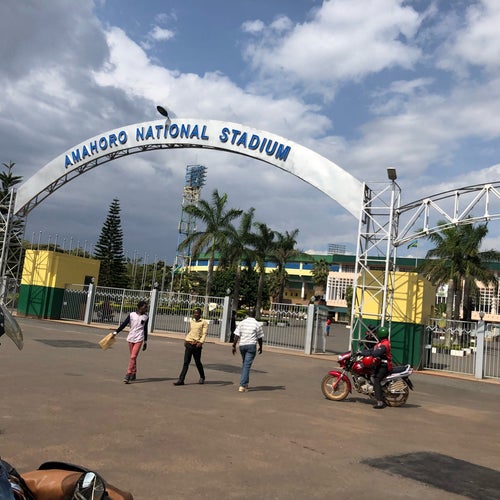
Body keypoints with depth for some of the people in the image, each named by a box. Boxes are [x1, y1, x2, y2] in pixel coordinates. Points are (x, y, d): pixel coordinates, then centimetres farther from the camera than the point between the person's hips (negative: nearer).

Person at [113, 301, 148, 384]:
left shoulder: (146, 317, 6)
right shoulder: (131, 315, 0)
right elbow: (124, 324, 0)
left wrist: (145, 342, 18)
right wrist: (116, 332, -8)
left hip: (139, 339, -1)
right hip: (130, 338, 1)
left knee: (133, 357, -12)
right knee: (132, 357, 10)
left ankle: (128, 375, -14)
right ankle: (133, 374, 24)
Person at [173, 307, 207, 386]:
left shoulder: (204, 322, -3)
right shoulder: (191, 321, 14)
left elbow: (204, 334, -11)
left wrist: (201, 342, -23)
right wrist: (185, 340, 19)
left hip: (196, 345, -4)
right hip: (188, 344, 4)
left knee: (198, 362, 8)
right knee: (186, 362, 0)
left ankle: (202, 378, 30)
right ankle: (181, 380, -2)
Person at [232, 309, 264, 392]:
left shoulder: (242, 323, 5)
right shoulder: (257, 324, -1)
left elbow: (236, 336, 0)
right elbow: (259, 338, 1)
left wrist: (234, 346, 5)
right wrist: (260, 347, 14)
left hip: (242, 345, 3)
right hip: (251, 345, -3)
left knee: (244, 364, 20)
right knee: (247, 365, -5)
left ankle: (245, 383, 28)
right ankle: (242, 385, -11)